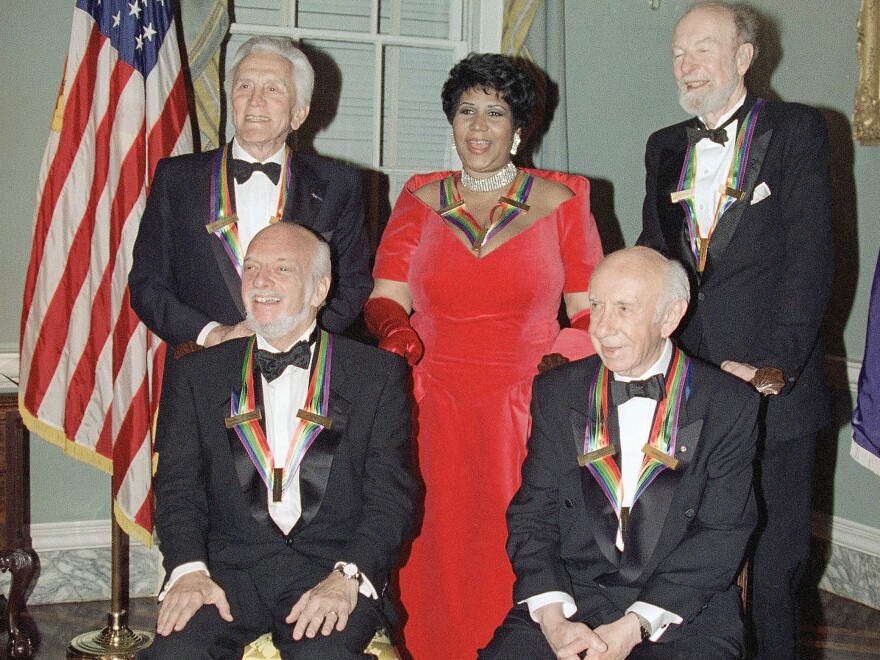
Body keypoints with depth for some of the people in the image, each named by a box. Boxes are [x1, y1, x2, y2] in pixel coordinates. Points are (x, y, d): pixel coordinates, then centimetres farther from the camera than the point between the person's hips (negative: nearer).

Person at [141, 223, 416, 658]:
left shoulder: (377, 374, 9)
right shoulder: (196, 375, 15)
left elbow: (392, 495, 2)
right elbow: (179, 487, 8)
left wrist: (347, 577, -15)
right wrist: (188, 569, -12)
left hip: (331, 568, -1)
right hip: (229, 569, 2)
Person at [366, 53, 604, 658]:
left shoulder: (560, 202, 5)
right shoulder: (421, 200, 10)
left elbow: (590, 312, 4)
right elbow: (385, 300, 6)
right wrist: (395, 332, -16)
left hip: (526, 415, -1)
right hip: (434, 415, 1)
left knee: (516, 562, -4)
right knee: (437, 560, -1)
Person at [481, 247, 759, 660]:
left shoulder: (729, 406, 0)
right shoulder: (557, 393, 8)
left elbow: (723, 535, -5)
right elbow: (532, 515, 4)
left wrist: (635, 626, -14)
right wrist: (553, 617, -12)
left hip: (682, 609, -2)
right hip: (572, 595, 2)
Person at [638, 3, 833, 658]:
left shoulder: (797, 130, 0)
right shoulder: (665, 147, 15)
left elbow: (812, 255, -9)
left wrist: (776, 365, -18)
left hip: (774, 390, -4)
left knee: (775, 563, 4)